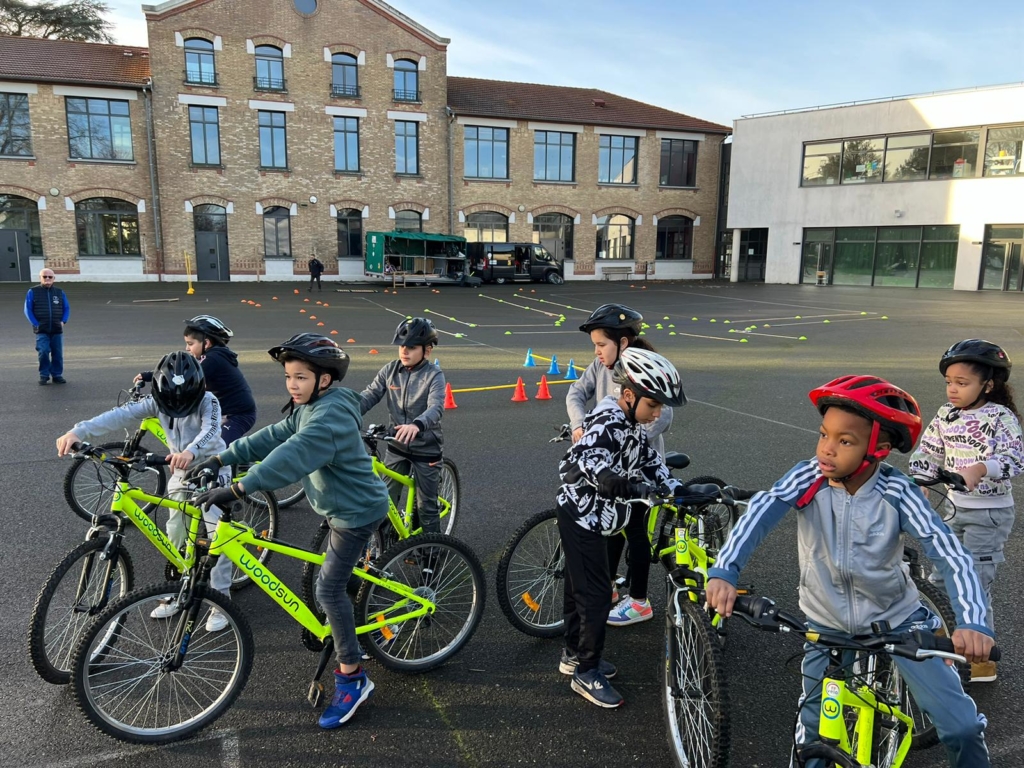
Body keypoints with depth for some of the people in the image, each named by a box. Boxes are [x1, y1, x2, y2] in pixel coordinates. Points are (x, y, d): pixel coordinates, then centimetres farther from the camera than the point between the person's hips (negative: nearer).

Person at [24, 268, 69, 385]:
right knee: (43, 352, -11)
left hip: (57, 330, 2)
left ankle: (57, 375, 14)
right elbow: (28, 310, 3)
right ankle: (44, 375, 2)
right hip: (41, 331, -2)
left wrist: (63, 321, -1)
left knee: (58, 353, 4)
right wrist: (36, 324, -6)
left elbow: (67, 308, 14)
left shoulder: (60, 292, 10)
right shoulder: (33, 292, 3)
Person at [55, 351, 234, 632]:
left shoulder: (208, 401, -25)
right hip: (181, 472, 5)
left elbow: (211, 430, -44)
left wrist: (190, 451, -66)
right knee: (175, 535, 5)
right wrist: (78, 432, -40)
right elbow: (122, 415, -25)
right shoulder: (157, 402, -12)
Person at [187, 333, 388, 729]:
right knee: (333, 583, 21)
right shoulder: (308, 409, 6)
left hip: (356, 510, -10)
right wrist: (220, 458, -3)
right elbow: (271, 437, 4)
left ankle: (352, 677, 4)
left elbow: (291, 457, -39)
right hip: (339, 505, 10)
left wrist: (237, 488, -44)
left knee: (328, 588, -8)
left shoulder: (331, 415, -27)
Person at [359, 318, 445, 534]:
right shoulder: (390, 370, -3)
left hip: (426, 449, -4)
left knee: (426, 506, 7)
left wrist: (417, 425, -52)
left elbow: (436, 407, -31)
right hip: (397, 446, 4)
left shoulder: (434, 375, -15)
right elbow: (369, 395, -8)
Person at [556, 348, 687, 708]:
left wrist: (678, 490, 1)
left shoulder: (631, 424, 4)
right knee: (596, 595, -2)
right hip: (583, 518, -10)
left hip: (590, 518, 10)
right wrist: (607, 476, -59)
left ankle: (573, 654, 37)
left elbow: (649, 460, 12)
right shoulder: (608, 425, -26)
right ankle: (586, 672, 13)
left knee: (579, 587, 21)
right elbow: (576, 462, -42)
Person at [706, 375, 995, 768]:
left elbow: (950, 554, -27)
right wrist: (724, 571, -51)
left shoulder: (897, 492, -22)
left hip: (896, 617, 0)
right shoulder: (807, 478, -21)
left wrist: (972, 621, -43)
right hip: (825, 622, 1)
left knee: (961, 725, -2)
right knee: (814, 729, 12)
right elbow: (760, 511, -36)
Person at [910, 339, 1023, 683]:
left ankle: (983, 659, 13)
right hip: (954, 508, 6)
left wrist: (979, 468, -43)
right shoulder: (946, 415, 1)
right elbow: (928, 451, 4)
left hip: (989, 514, -6)